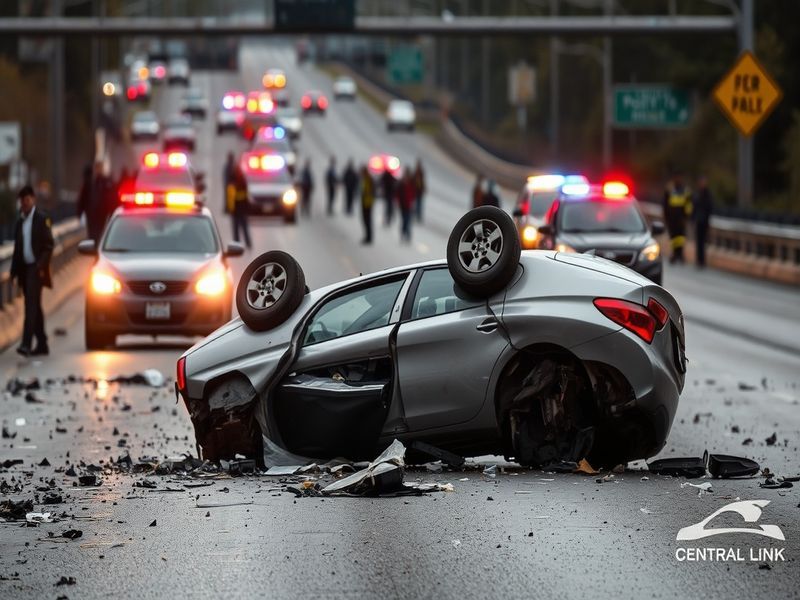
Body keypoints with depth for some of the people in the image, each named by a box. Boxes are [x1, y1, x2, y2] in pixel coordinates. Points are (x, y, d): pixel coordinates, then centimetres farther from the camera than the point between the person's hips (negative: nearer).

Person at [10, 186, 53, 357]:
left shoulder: (42, 219, -4)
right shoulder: (20, 222, 15)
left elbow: (48, 245, -8)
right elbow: (17, 248, 16)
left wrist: (41, 266, -17)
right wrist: (14, 270, 8)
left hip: (36, 268, -7)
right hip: (24, 269, 7)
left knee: (31, 305, -15)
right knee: (34, 306, 10)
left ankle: (26, 343, -22)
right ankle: (41, 344, 16)